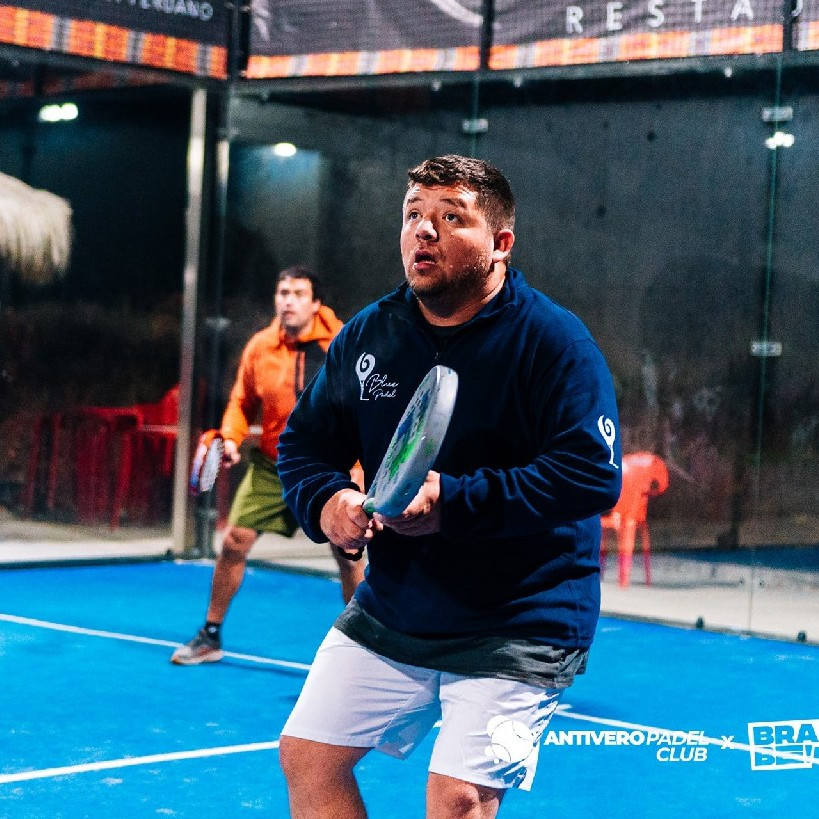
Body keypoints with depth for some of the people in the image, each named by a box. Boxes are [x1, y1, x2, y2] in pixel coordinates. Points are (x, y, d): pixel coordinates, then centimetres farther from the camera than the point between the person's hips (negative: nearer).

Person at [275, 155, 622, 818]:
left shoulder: (552, 339, -14)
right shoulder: (366, 335, 3)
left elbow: (594, 473, -24)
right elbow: (304, 441, 11)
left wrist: (454, 501, -29)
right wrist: (326, 499, -13)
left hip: (518, 630, -6)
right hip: (390, 610, 6)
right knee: (306, 756, 10)